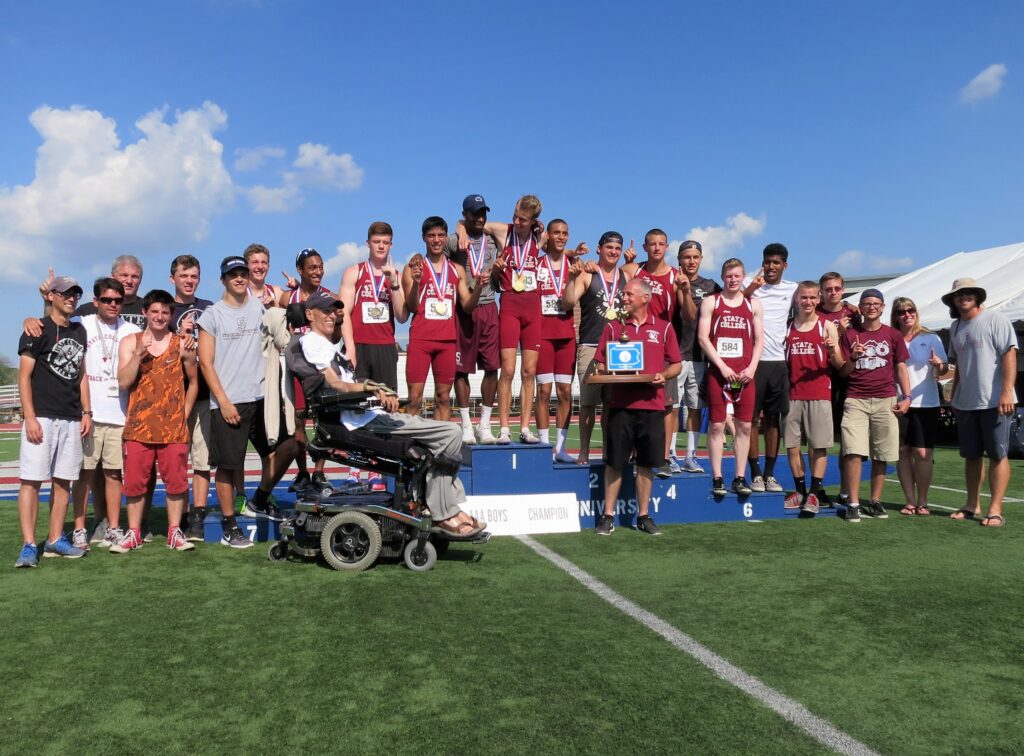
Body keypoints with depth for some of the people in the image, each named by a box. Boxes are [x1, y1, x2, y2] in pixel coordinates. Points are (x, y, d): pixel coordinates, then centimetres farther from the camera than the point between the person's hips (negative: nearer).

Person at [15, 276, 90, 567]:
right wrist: (30, 417, -14)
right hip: (42, 416, -6)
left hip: (71, 419, 6)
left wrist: (86, 412, 12)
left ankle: (55, 540, 15)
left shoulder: (79, 331, 15)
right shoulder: (38, 330, -2)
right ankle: (29, 545, -5)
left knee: (63, 480, 8)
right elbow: (24, 376, -6)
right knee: (31, 479, -6)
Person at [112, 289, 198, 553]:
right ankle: (133, 534, 18)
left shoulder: (182, 345, 6)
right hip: (138, 427, 0)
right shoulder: (130, 342, 6)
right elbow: (123, 382, -4)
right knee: (134, 482, 5)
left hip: (174, 427, 0)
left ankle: (175, 532, 14)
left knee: (176, 481, 3)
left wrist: (185, 413, 6)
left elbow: (193, 382, 14)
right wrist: (139, 354, -14)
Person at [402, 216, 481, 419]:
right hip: (420, 339, -3)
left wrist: (478, 287, -8)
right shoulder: (414, 267, 4)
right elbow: (411, 307, -3)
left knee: (443, 397, 6)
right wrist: (416, 283, -20)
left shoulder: (457, 270, 13)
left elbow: (467, 306, 10)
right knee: (415, 398, -5)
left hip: (448, 339, 3)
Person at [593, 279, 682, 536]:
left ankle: (643, 516, 17)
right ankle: (608, 516, 12)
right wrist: (604, 372, -11)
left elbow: (676, 364, 10)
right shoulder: (613, 327, 10)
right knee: (614, 462, 2)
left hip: (652, 404, 0)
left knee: (646, 463, 6)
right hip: (620, 403, 0)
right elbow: (601, 363, 10)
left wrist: (663, 375, -9)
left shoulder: (664, 328, 9)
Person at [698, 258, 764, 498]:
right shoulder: (710, 302, 5)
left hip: (745, 374, 3)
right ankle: (717, 478, 4)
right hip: (718, 372, -3)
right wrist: (722, 366, -11)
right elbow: (702, 338, -2)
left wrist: (752, 367, -4)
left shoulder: (754, 304, 13)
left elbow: (759, 339, 11)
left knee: (744, 426, 3)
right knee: (717, 425, -2)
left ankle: (740, 478, 11)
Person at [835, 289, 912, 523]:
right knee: (853, 452, -11)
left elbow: (901, 367, 12)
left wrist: (906, 396, 2)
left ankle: (875, 502, 14)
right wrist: (853, 358, -13)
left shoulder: (893, 335, 11)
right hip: (855, 400, -1)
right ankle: (853, 504, -7)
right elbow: (843, 371, 7)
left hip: (885, 400, 1)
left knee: (881, 456, 4)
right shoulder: (850, 334, 8)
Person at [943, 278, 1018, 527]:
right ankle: (972, 505, 22)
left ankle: (995, 510, 1)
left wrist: (1007, 391, -20)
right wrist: (954, 396, 18)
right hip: (965, 402, 7)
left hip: (994, 401, -6)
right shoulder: (955, 327, 14)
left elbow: (1009, 355, -12)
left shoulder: (995, 319, -6)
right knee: (971, 456, 13)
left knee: (997, 455, -2)